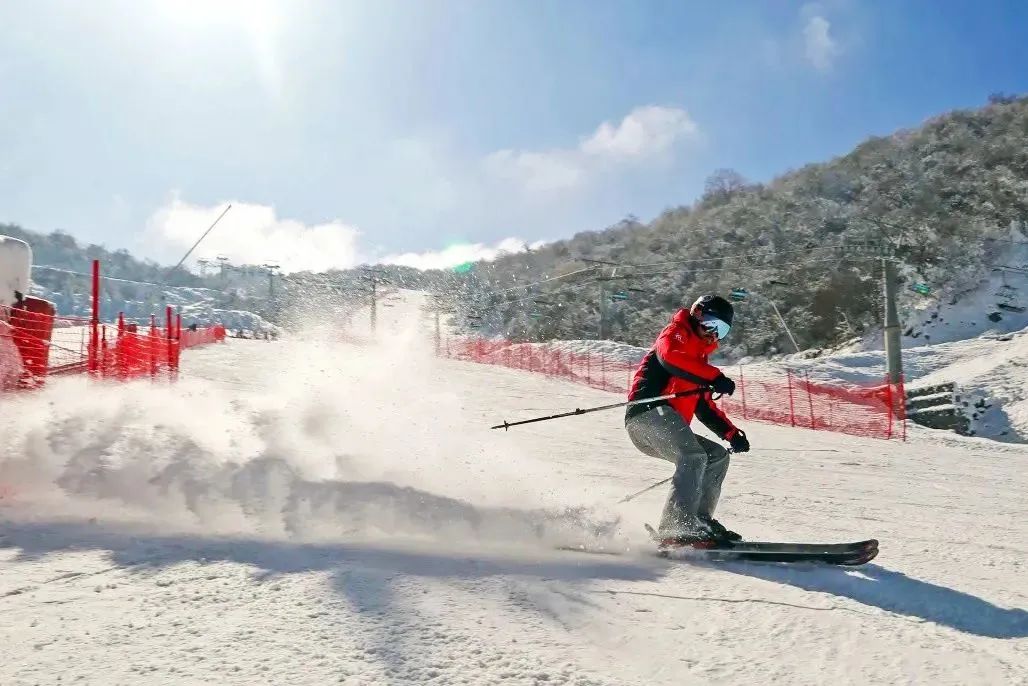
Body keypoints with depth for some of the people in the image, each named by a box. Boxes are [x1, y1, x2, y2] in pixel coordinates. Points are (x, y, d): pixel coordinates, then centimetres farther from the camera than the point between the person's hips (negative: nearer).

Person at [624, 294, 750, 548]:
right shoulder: (676, 333, 8)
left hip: (665, 423, 10)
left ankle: (700, 520, 5)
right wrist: (714, 377, -27)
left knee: (718, 455, 13)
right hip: (648, 412, -9)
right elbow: (669, 355, -18)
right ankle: (676, 528, -34)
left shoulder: (699, 359, 33)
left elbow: (705, 408, 34)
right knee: (694, 457, -26)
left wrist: (732, 433, 21)